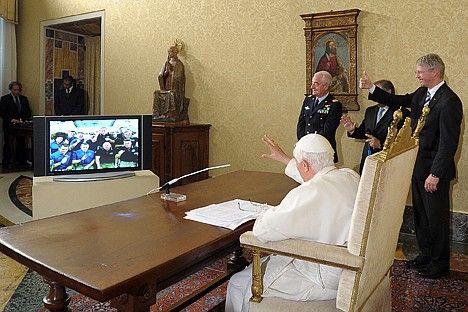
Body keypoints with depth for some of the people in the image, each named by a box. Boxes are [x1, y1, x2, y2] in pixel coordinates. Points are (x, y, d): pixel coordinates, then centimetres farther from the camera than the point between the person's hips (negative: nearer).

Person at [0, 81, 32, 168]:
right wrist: (11, 119, -16)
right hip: (9, 126, -3)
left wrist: (24, 119, -6)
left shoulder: (24, 99, 13)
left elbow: (28, 111, 12)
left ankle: (22, 162, 12)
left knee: (21, 144, 6)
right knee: (8, 145, 2)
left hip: (21, 125, 3)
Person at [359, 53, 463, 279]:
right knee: (421, 215, 19)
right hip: (419, 167, 9)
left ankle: (439, 264, 23)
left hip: (435, 170, -8)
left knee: (437, 218, 6)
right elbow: (398, 101, 19)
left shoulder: (449, 101, -20)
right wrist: (371, 89, 8)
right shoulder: (422, 93, 7)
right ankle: (426, 255, 36)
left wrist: (435, 174, -23)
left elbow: (448, 143, -22)